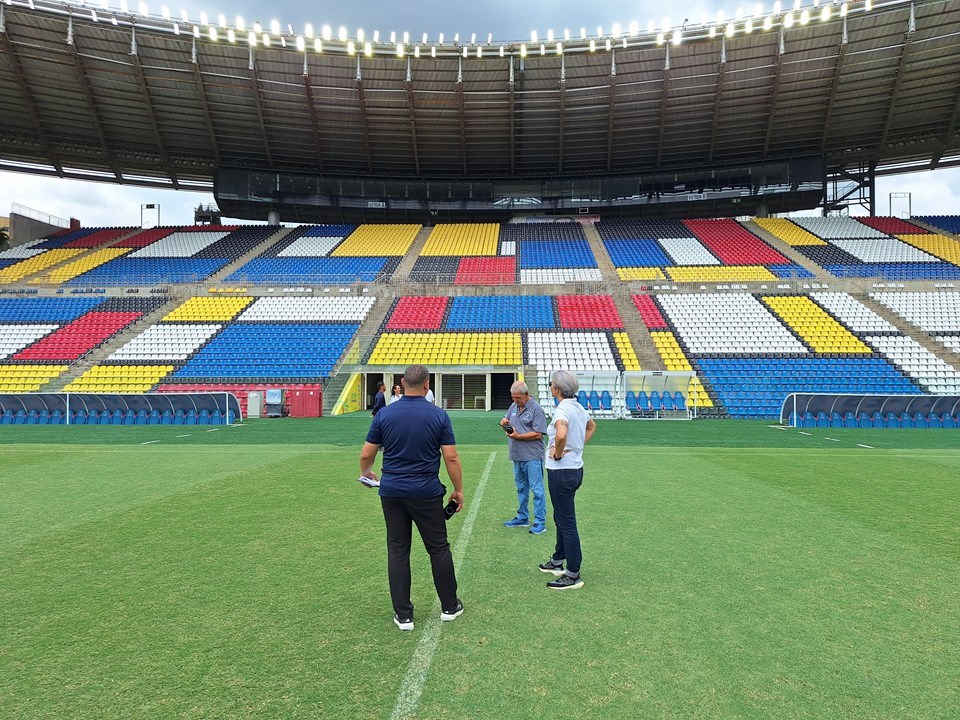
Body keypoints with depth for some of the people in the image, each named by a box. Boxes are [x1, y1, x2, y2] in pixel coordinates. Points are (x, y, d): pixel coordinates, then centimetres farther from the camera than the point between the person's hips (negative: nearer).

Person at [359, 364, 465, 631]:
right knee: (439, 549, 13)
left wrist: (366, 473, 22)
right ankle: (449, 606, 26)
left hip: (391, 492, 2)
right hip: (427, 493, -1)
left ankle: (403, 614, 15)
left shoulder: (384, 414, -3)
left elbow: (366, 454, 1)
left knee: (397, 551, 10)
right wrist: (458, 490, 4)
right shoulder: (439, 416, -7)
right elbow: (451, 458, -8)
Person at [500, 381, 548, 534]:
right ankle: (522, 517, 29)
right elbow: (505, 420, 24)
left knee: (537, 489, -3)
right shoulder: (514, 406, 10)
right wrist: (504, 421, 0)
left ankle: (540, 522, 2)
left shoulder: (536, 409, -12)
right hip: (517, 456, 8)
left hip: (532, 457, -8)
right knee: (521, 488, 18)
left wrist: (518, 436, -21)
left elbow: (538, 434, -17)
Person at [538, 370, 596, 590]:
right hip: (576, 468, 10)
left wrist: (558, 453, -22)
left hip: (562, 472, -10)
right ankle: (557, 562, 36)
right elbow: (591, 426, 28)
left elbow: (561, 434, -41)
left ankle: (573, 575, 9)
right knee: (561, 518, 22)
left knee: (567, 522, 0)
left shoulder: (562, 410, -21)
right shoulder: (578, 407, 8)